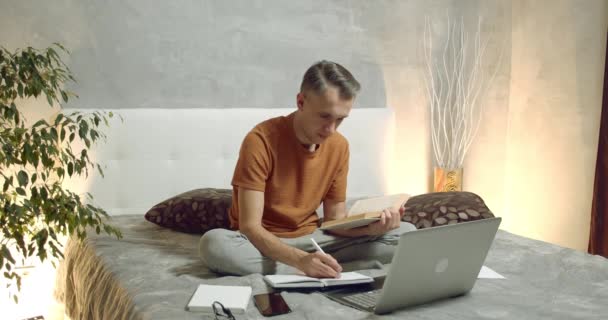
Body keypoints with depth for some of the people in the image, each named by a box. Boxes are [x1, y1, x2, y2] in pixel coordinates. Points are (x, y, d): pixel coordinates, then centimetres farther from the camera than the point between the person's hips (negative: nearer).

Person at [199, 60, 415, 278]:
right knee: (213, 243, -39)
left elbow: (334, 219, 2)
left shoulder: (339, 146, -4)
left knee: (406, 234, -11)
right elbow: (250, 226, -24)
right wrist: (301, 260, -40)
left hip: (309, 239, 4)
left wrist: (372, 228, -20)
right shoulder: (260, 141, -20)